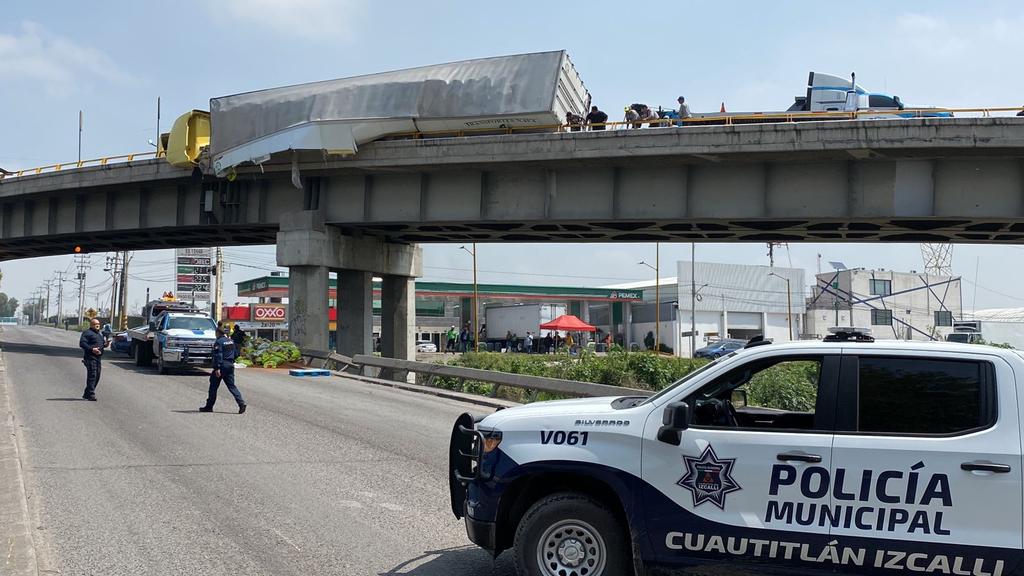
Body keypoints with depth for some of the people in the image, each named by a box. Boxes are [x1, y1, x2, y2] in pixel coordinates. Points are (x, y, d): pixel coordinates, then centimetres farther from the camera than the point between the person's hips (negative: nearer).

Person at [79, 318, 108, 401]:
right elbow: (82, 343, -15)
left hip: (98, 357, 9)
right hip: (90, 357, -9)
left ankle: (87, 394, 22)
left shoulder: (99, 334, 23)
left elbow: (102, 343, 29)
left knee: (97, 376, 11)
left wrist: (106, 344, 5)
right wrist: (92, 349, -25)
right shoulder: (87, 333, -5)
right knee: (92, 376, -12)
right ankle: (91, 395, -11)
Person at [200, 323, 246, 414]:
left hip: (222, 366, -7)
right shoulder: (231, 341, 12)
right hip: (230, 365, 7)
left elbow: (218, 356, -18)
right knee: (231, 386, 5)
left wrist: (217, 368, -21)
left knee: (213, 386, 5)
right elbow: (236, 354, 16)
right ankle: (241, 403, -11)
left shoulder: (219, 342, -11)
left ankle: (209, 406, 12)